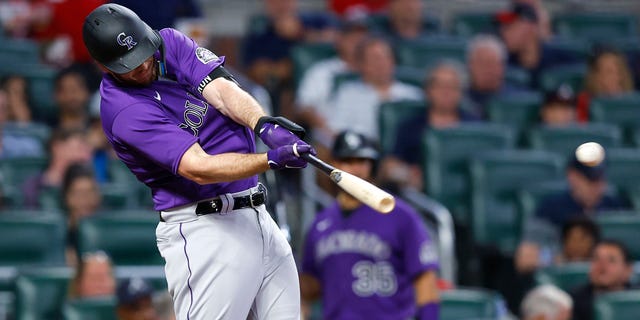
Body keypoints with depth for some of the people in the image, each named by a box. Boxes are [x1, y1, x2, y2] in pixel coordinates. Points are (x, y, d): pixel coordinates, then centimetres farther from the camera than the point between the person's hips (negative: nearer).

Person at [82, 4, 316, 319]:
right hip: (203, 230, -7)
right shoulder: (124, 111, -18)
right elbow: (199, 168, -26)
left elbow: (220, 89, -9)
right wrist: (272, 159, -37)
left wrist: (265, 125, -29)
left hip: (257, 217, 8)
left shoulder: (170, 43, 4)